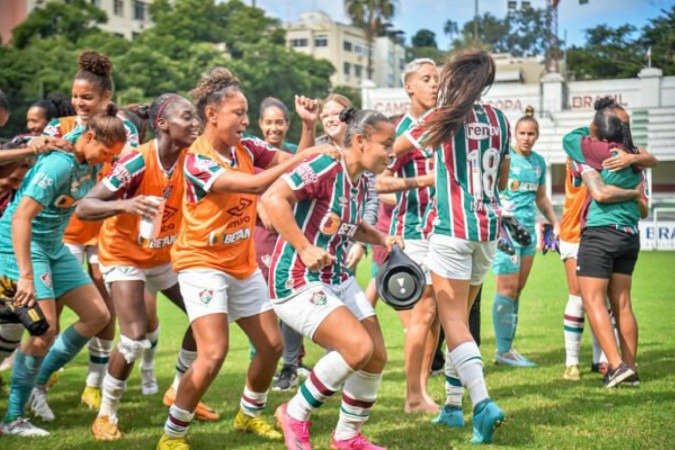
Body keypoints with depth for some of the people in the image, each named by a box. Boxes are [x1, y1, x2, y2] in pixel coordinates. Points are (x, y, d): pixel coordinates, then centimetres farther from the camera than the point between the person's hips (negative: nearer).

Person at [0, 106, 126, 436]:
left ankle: (37, 382, 15)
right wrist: (27, 276, -37)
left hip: (53, 245, 9)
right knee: (46, 328, -16)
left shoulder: (90, 158, -4)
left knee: (97, 315, 4)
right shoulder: (59, 164, -27)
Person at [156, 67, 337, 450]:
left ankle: (249, 414, 35)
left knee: (272, 345, 11)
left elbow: (291, 161, -6)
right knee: (214, 353, -20)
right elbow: (254, 184, -34)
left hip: (243, 264, 8)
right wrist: (305, 157, -34)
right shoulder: (197, 160, -22)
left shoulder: (246, 146, -1)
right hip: (204, 263, -7)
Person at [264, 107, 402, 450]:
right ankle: (295, 414, 0)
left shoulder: (361, 183, 8)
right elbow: (273, 198, -27)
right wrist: (304, 248, -30)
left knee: (377, 357, 4)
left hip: (338, 279, 9)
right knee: (358, 347, -22)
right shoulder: (325, 166, -18)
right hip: (298, 281, -9)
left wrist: (383, 238, 8)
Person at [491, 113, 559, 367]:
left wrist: (555, 222, 20)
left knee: (517, 290, 8)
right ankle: (503, 351, -2)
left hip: (528, 230, 7)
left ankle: (508, 347, 14)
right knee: (507, 289, -7)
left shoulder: (539, 161, 14)